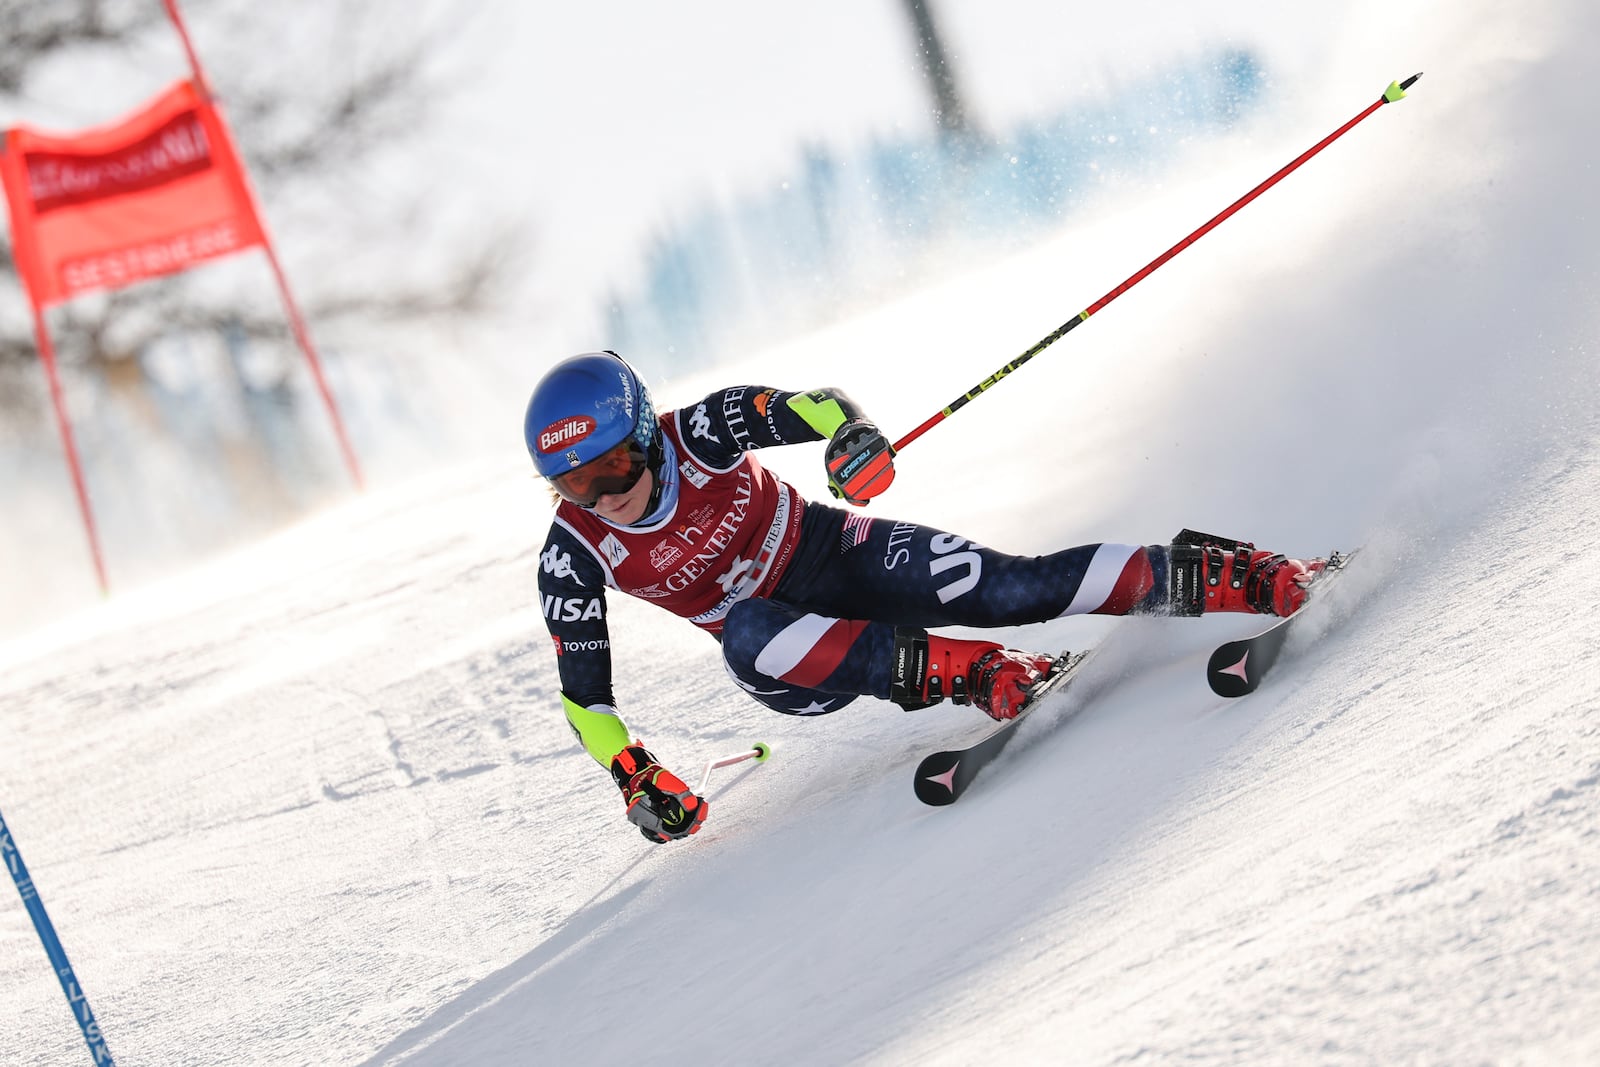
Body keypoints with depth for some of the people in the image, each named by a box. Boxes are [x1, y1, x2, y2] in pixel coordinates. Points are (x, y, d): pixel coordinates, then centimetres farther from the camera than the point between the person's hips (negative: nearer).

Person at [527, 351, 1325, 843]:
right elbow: (583, 691, -7)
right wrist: (635, 778, -15)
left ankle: (1219, 577, -16)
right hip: (785, 659, 1)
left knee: (1013, 589, -23)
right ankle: (964, 670, -38)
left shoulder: (700, 432, -21)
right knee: (745, 631, -37)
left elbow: (818, 406, -17)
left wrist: (854, 437, -39)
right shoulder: (573, 558, -15)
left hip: (839, 556, -1)